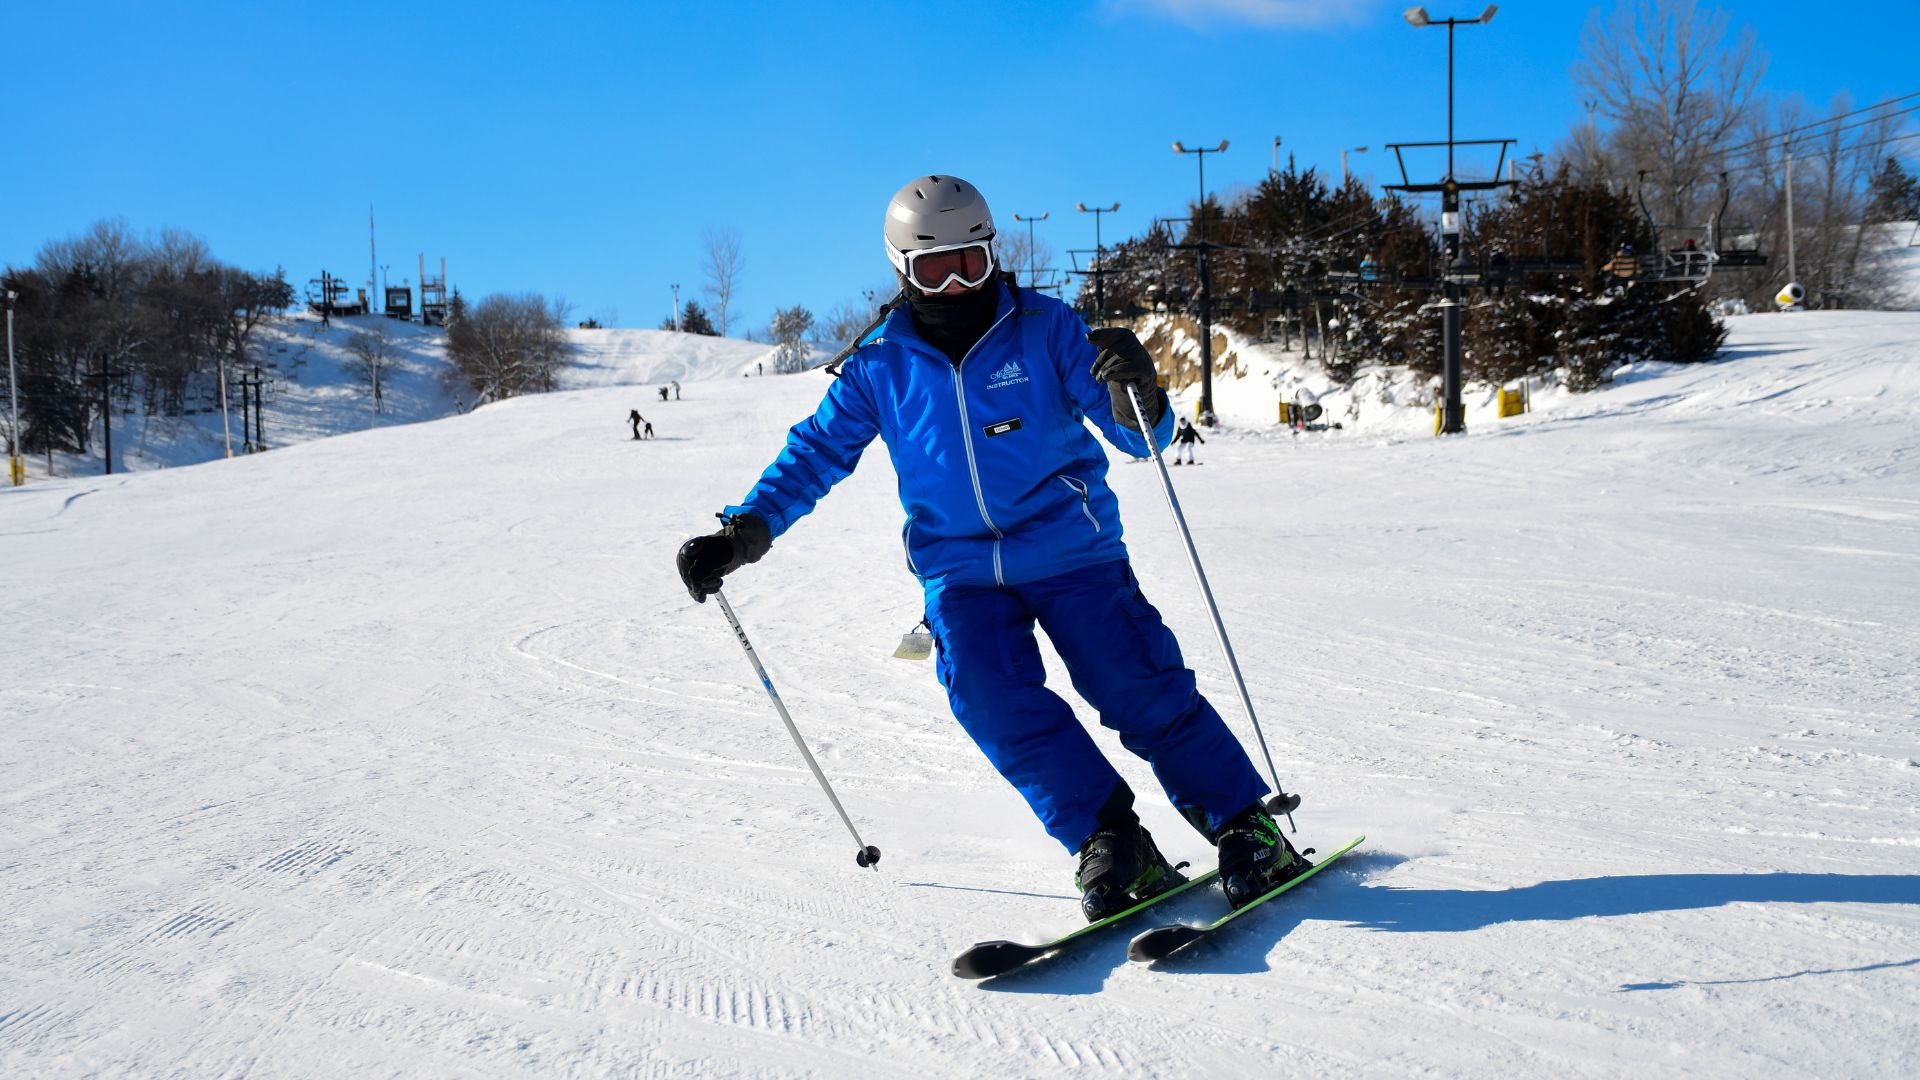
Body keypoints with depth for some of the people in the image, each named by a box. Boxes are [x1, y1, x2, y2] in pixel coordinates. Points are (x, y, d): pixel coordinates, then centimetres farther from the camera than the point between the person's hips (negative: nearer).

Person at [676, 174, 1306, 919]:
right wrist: (742, 534, -6)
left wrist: (1135, 397, -30)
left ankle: (1250, 835, 1)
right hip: (962, 572, 2)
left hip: (1071, 552, -2)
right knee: (996, 703, -20)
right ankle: (1110, 844, -11)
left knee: (1143, 691, -13)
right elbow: (815, 452, 7)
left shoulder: (1045, 329, -5)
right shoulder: (881, 367, 1)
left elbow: (1139, 437, -5)